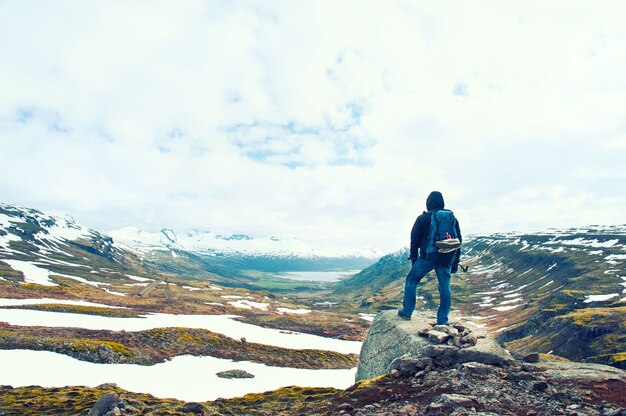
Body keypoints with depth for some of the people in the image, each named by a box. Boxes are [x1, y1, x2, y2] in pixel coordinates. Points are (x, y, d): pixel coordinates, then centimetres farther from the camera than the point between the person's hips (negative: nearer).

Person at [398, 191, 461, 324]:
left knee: (411, 280, 9)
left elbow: (415, 239, 1)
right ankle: (443, 319, 10)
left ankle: (407, 312, 9)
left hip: (427, 257, -3)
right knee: (445, 287, 9)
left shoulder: (423, 218, 1)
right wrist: (455, 262, 17)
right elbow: (458, 240, 14)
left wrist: (414, 257, 9)